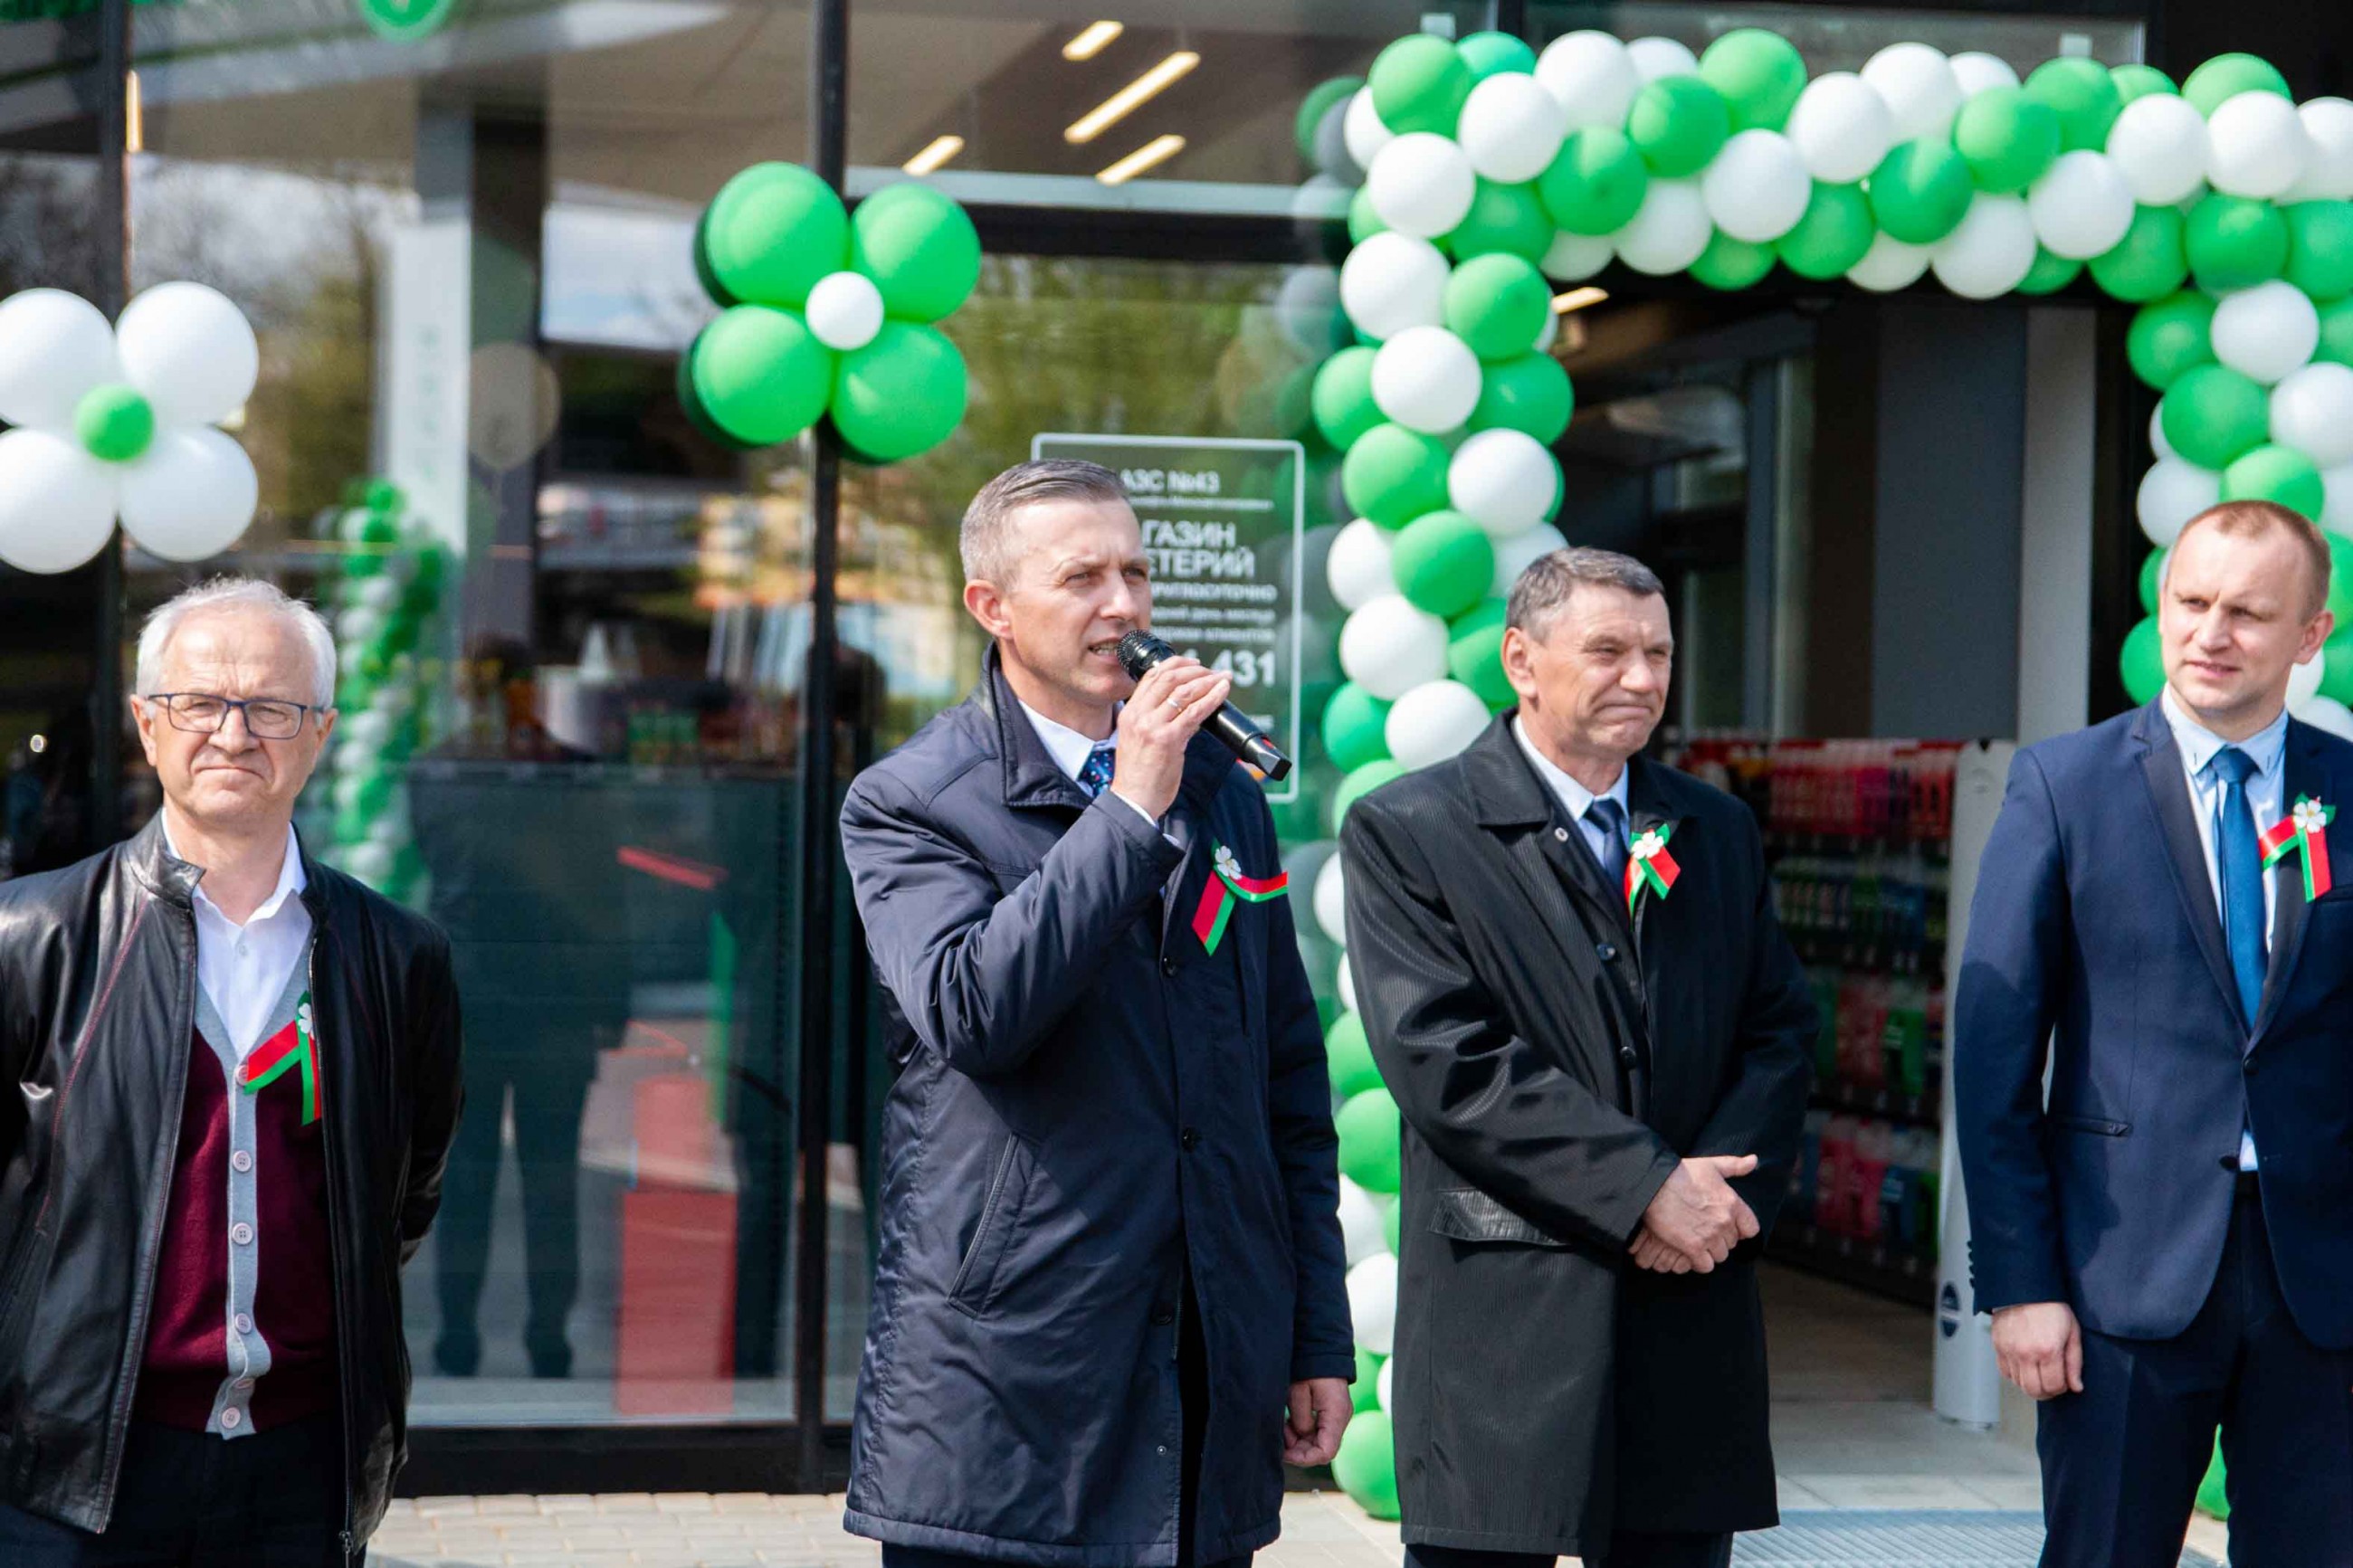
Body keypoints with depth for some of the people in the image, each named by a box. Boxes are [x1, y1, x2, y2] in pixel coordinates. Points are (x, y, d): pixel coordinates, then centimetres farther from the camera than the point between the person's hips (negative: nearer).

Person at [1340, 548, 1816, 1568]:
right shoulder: (1403, 833, -2)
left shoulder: (1717, 832, 16)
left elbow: (1779, 1034, 12)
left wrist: (1721, 1192, -8)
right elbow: (1446, 1059, -12)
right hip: (1503, 1316, -4)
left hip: (1690, 1312, 5)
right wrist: (1644, 1186, -16)